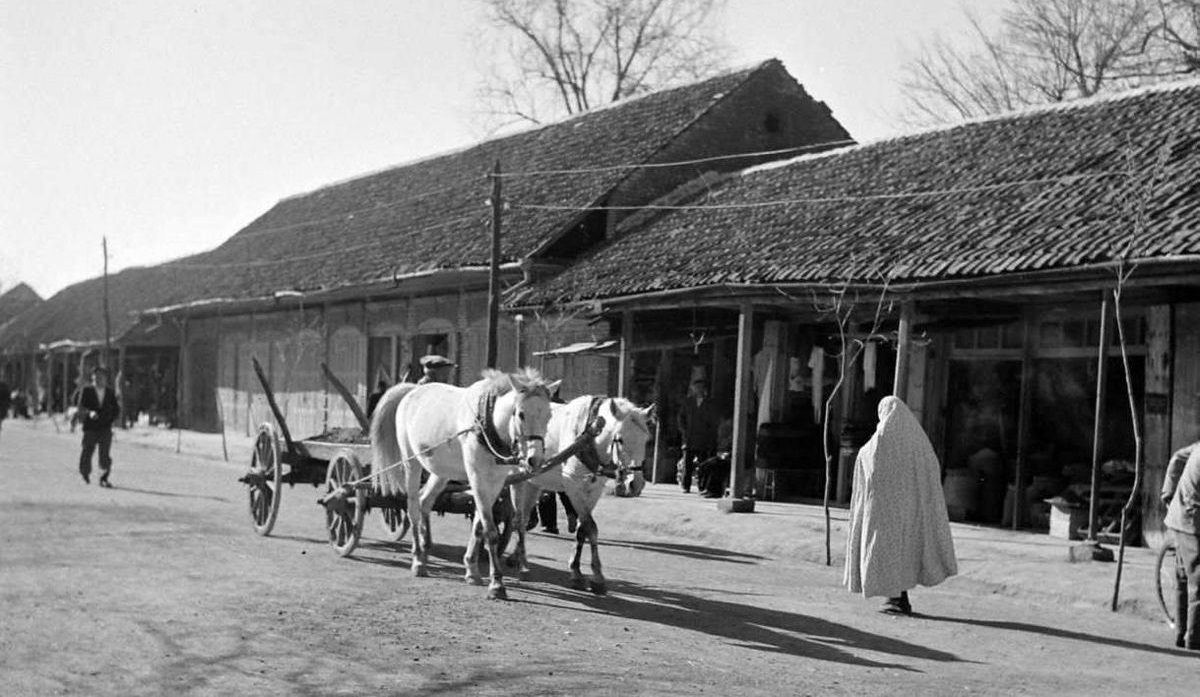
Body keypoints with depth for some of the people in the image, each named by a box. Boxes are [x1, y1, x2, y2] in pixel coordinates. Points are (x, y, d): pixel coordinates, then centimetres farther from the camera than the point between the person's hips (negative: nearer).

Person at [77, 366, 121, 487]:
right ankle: (85, 474, 31)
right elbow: (81, 407, -9)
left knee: (105, 454, -9)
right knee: (87, 452, 4)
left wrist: (109, 420, 6)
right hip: (90, 428, -1)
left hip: (105, 429, 1)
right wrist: (89, 413, -27)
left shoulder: (110, 393, 8)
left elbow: (116, 409, 18)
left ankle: (104, 479, -6)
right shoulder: (86, 391, 0)